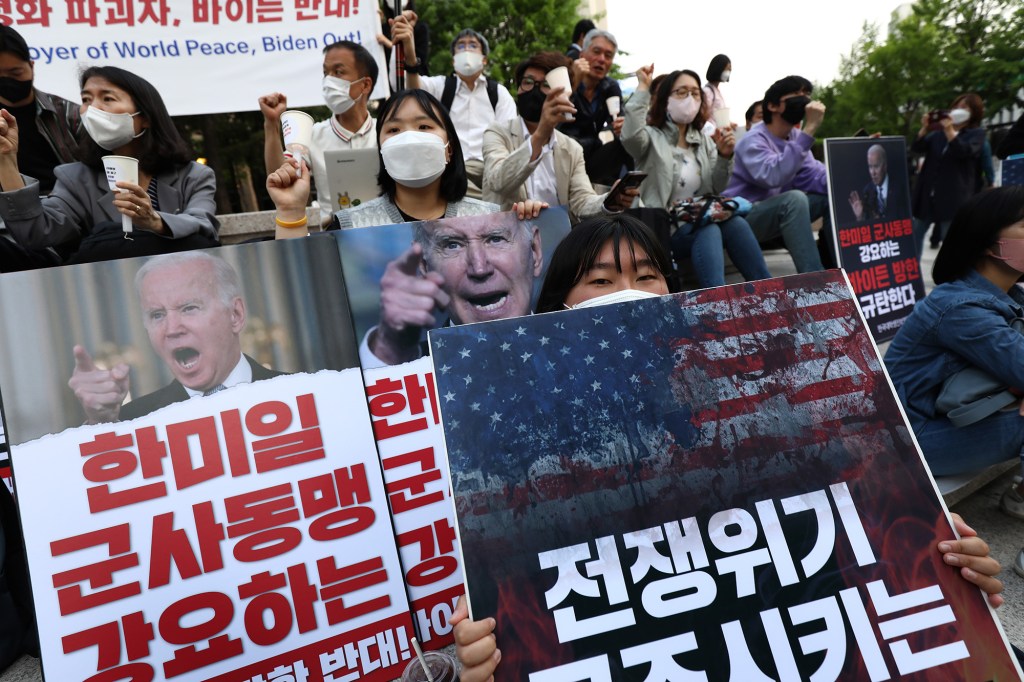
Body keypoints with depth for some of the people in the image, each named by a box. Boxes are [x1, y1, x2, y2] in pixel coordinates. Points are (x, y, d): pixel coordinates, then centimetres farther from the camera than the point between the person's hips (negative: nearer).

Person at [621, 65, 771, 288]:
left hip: (701, 221, 5)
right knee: (709, 231, -34)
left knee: (736, 224, -27)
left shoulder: (704, 141, 19)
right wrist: (643, 88, -15)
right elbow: (630, 136, -23)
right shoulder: (652, 137, 3)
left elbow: (715, 189, 13)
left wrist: (724, 157, -5)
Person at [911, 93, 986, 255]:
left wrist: (949, 130, -20)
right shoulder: (938, 132, 15)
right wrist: (924, 127, -10)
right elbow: (916, 148, 4)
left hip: (953, 197, -5)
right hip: (928, 194, 5)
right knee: (916, 233, 7)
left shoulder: (977, 133, 4)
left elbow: (964, 151, -14)